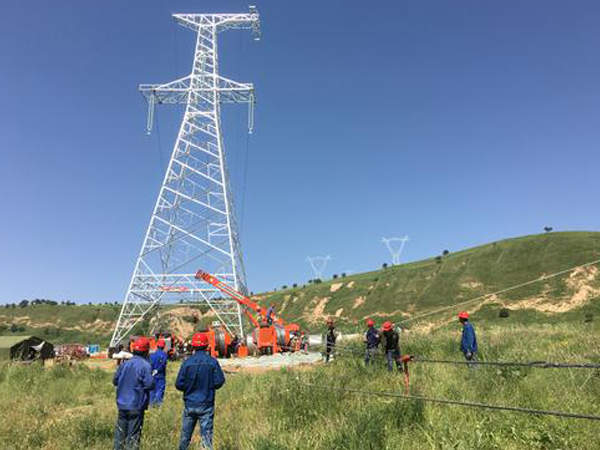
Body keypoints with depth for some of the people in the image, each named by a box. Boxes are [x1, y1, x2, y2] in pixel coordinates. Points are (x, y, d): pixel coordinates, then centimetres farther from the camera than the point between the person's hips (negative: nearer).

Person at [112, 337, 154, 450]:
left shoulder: (125, 364, 3)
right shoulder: (145, 365, -16)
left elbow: (115, 381, 10)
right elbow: (150, 385, -19)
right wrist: (152, 378, 1)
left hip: (122, 404, 5)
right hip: (136, 406, -5)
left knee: (120, 431, 18)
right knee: (133, 434, 4)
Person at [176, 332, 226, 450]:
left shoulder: (187, 362, -8)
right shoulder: (212, 362, -9)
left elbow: (179, 385, -6)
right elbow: (219, 382, -9)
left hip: (190, 404, 2)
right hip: (206, 405, -1)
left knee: (185, 434, 17)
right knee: (206, 434, 4)